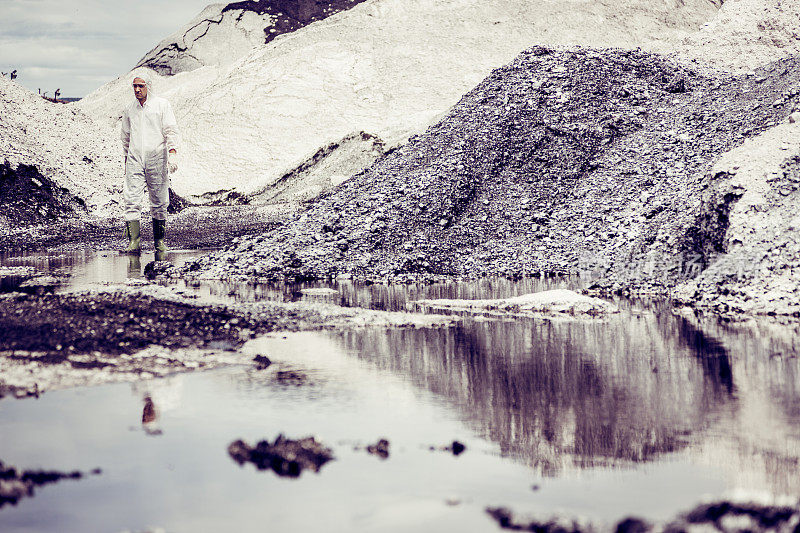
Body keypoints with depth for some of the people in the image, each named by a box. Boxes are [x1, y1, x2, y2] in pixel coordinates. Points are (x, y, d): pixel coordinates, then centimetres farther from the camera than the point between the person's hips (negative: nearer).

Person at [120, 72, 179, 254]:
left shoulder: (162, 105, 3)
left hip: (157, 159, -2)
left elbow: (171, 131, -3)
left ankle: (159, 241, 16)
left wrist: (172, 154, -14)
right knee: (131, 200, -11)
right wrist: (126, 158, 24)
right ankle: (134, 242, -14)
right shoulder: (129, 110, 13)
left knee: (159, 202, 4)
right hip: (135, 160, 2)